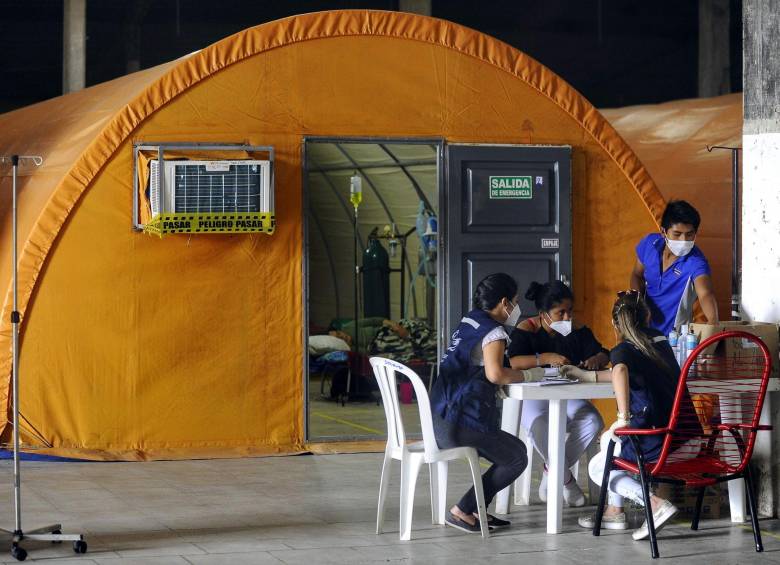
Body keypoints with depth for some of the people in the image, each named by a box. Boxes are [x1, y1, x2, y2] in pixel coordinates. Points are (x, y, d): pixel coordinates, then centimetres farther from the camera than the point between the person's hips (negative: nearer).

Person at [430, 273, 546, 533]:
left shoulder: (468, 324, 17)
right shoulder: (493, 332, -10)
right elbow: (495, 373, -27)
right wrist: (527, 375, -8)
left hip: (441, 421, 9)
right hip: (461, 424, -9)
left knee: (513, 451, 20)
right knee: (517, 459, 3)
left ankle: (476, 511, 18)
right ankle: (462, 511, 3)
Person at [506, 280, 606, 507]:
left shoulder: (578, 331, 7)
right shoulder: (525, 330, -7)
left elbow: (603, 354, 5)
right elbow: (511, 362, -22)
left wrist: (596, 359, -21)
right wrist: (545, 358, -34)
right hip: (532, 396, -4)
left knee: (593, 422, -27)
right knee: (539, 425, -39)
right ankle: (566, 479, -17)